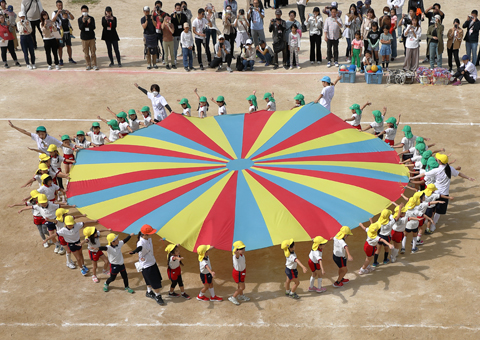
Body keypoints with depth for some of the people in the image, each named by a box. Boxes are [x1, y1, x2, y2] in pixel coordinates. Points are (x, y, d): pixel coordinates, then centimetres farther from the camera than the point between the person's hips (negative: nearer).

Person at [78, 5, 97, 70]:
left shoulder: (91, 18, 0)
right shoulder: (80, 19, 0)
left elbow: (93, 27, -8)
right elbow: (80, 28, -13)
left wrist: (89, 23, -26)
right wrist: (83, 22, -28)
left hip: (91, 37, 0)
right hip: (84, 38, 0)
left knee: (93, 52, 1)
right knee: (86, 53, 5)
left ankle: (94, 65, 8)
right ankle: (88, 65, 14)